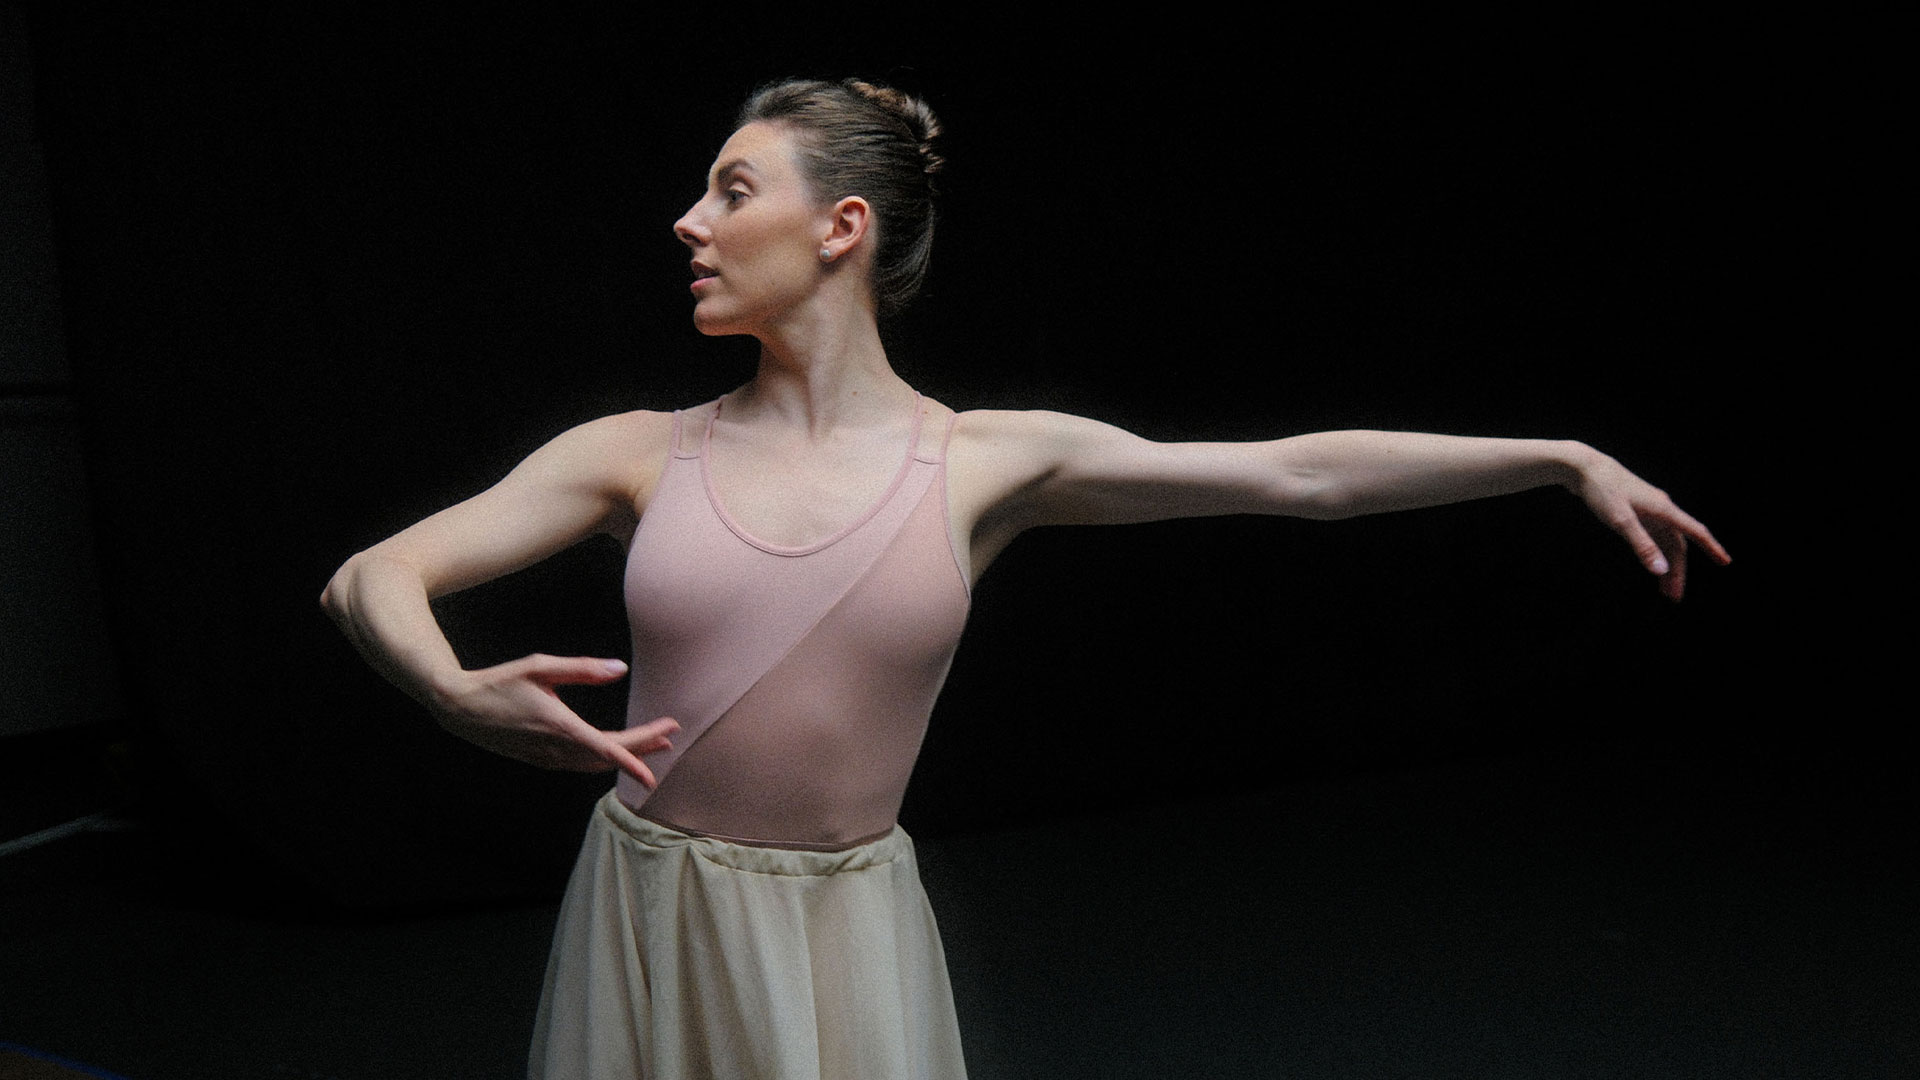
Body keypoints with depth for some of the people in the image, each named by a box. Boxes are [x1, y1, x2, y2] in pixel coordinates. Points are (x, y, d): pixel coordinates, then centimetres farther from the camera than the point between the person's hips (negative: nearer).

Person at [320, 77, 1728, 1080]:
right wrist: (462, 696, -32)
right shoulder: (644, 457, -3)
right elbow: (370, 578, -8)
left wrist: (1568, 458, -2)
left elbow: (1302, 474, -2)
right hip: (649, 921, 1)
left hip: (847, 946, -1)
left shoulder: (985, 463, -4)